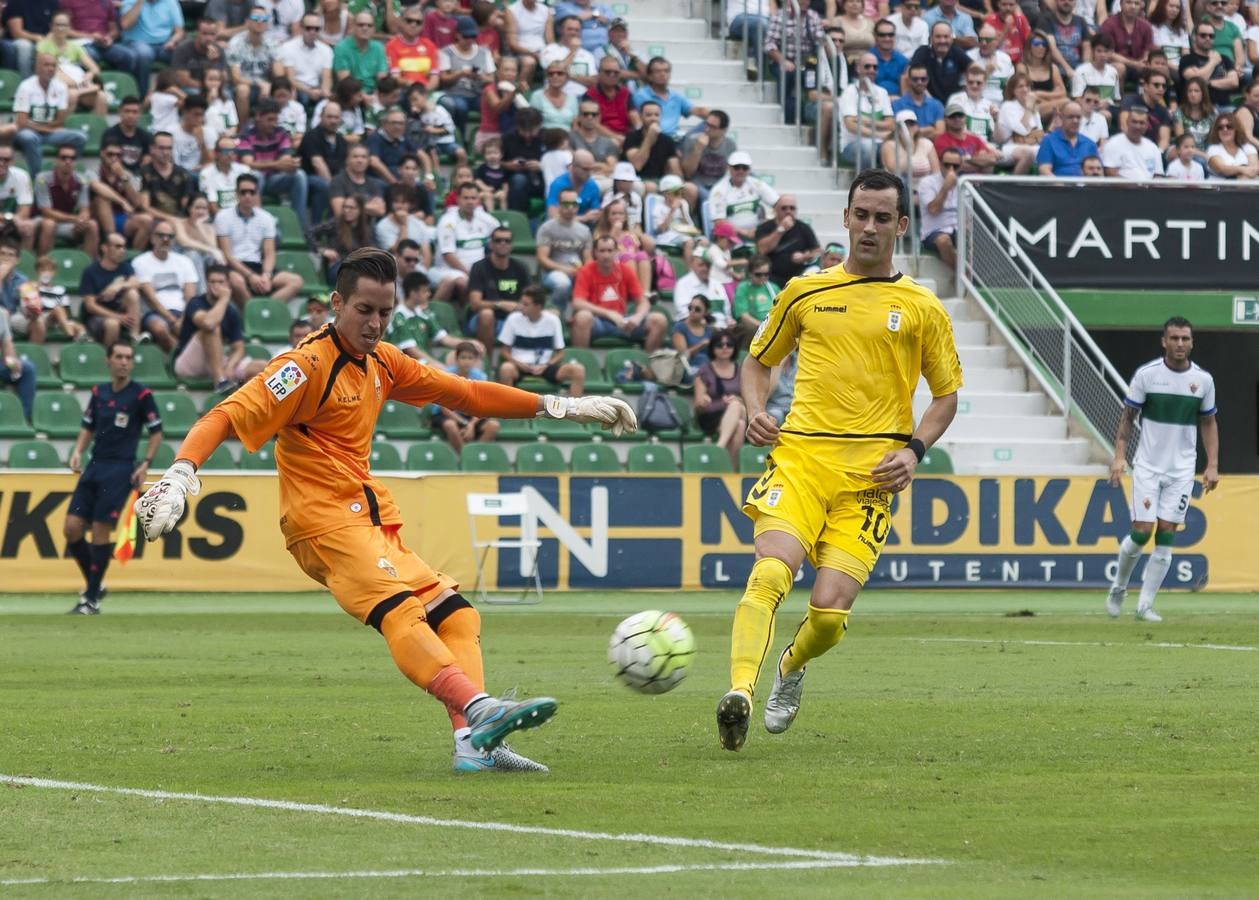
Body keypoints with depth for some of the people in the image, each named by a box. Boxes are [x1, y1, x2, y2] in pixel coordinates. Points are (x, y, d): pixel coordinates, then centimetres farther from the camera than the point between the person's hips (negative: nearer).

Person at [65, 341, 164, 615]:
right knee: (72, 528, -3)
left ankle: (92, 599, 0)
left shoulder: (141, 395, -4)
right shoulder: (99, 393, 11)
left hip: (120, 470, -5)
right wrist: (78, 452, 2)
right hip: (94, 468, 5)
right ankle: (94, 585, 16)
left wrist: (145, 464, -9)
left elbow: (156, 432, 1)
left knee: (101, 531, -9)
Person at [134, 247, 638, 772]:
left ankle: (473, 744, -9)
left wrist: (558, 408, 21)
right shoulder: (309, 365, -11)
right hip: (325, 522, -10)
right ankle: (479, 710, -49)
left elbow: (462, 393, 23)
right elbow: (226, 417, -19)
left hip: (373, 521, 10)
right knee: (399, 612, -29)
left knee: (455, 615, 4)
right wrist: (181, 473, -36)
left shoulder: (380, 361, 14)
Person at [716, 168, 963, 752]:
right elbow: (758, 360, 24)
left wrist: (913, 451, -1)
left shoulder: (923, 309, 8)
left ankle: (791, 669, 25)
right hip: (800, 457, 0)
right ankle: (739, 693, -35)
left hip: (870, 475, 0)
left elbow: (946, 396, 16)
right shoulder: (805, 293, 11)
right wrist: (755, 411, 3)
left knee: (830, 611, -9)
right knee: (769, 575, -25)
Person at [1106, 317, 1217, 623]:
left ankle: (1145, 604, 4)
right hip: (1147, 466, -2)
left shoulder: (1203, 379, 1)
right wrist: (1119, 456, -8)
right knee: (1142, 531, -8)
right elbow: (1128, 416, 1)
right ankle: (1119, 587, 18)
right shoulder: (1146, 374, -6)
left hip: (1182, 469, 2)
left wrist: (1212, 466, 3)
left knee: (1166, 535, -3)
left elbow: (1208, 423, 10)